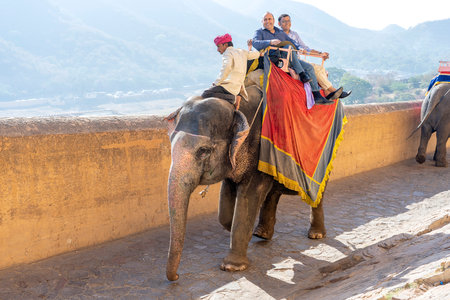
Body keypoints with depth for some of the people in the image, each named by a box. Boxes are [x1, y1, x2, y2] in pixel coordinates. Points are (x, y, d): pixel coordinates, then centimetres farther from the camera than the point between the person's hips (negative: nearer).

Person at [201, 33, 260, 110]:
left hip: (229, 85, -9)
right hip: (238, 87, 9)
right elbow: (256, 54, 29)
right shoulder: (242, 52, 19)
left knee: (205, 95, -16)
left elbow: (227, 67, -21)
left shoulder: (228, 53, -3)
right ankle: (237, 97, 7)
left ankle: (232, 98, -23)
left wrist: (217, 82, -18)